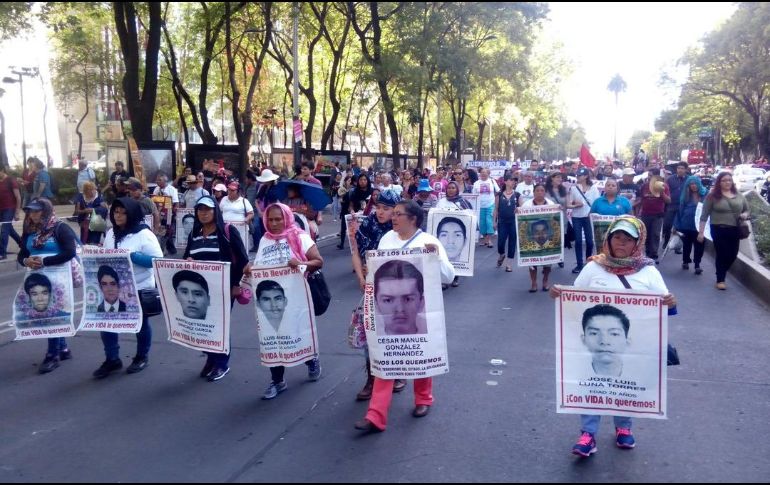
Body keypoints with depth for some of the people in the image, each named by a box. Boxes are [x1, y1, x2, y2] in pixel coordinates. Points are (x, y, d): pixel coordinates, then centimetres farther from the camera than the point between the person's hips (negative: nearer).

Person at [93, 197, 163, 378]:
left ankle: (142, 357, 29)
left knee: (140, 323, 11)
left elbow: (157, 259, -20)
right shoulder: (111, 233, 7)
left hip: (140, 288, -5)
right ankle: (112, 359, 18)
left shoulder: (144, 234, -14)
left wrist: (131, 256, -26)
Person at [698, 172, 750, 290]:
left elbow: (747, 210, 21)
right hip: (719, 230, -4)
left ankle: (721, 273, 32)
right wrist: (701, 232, -7)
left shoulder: (739, 195, 10)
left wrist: (745, 215, -4)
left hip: (735, 230, 4)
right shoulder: (713, 196, -3)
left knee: (732, 255, 5)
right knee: (722, 255, -1)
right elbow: (704, 215, -3)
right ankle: (720, 280, 16)